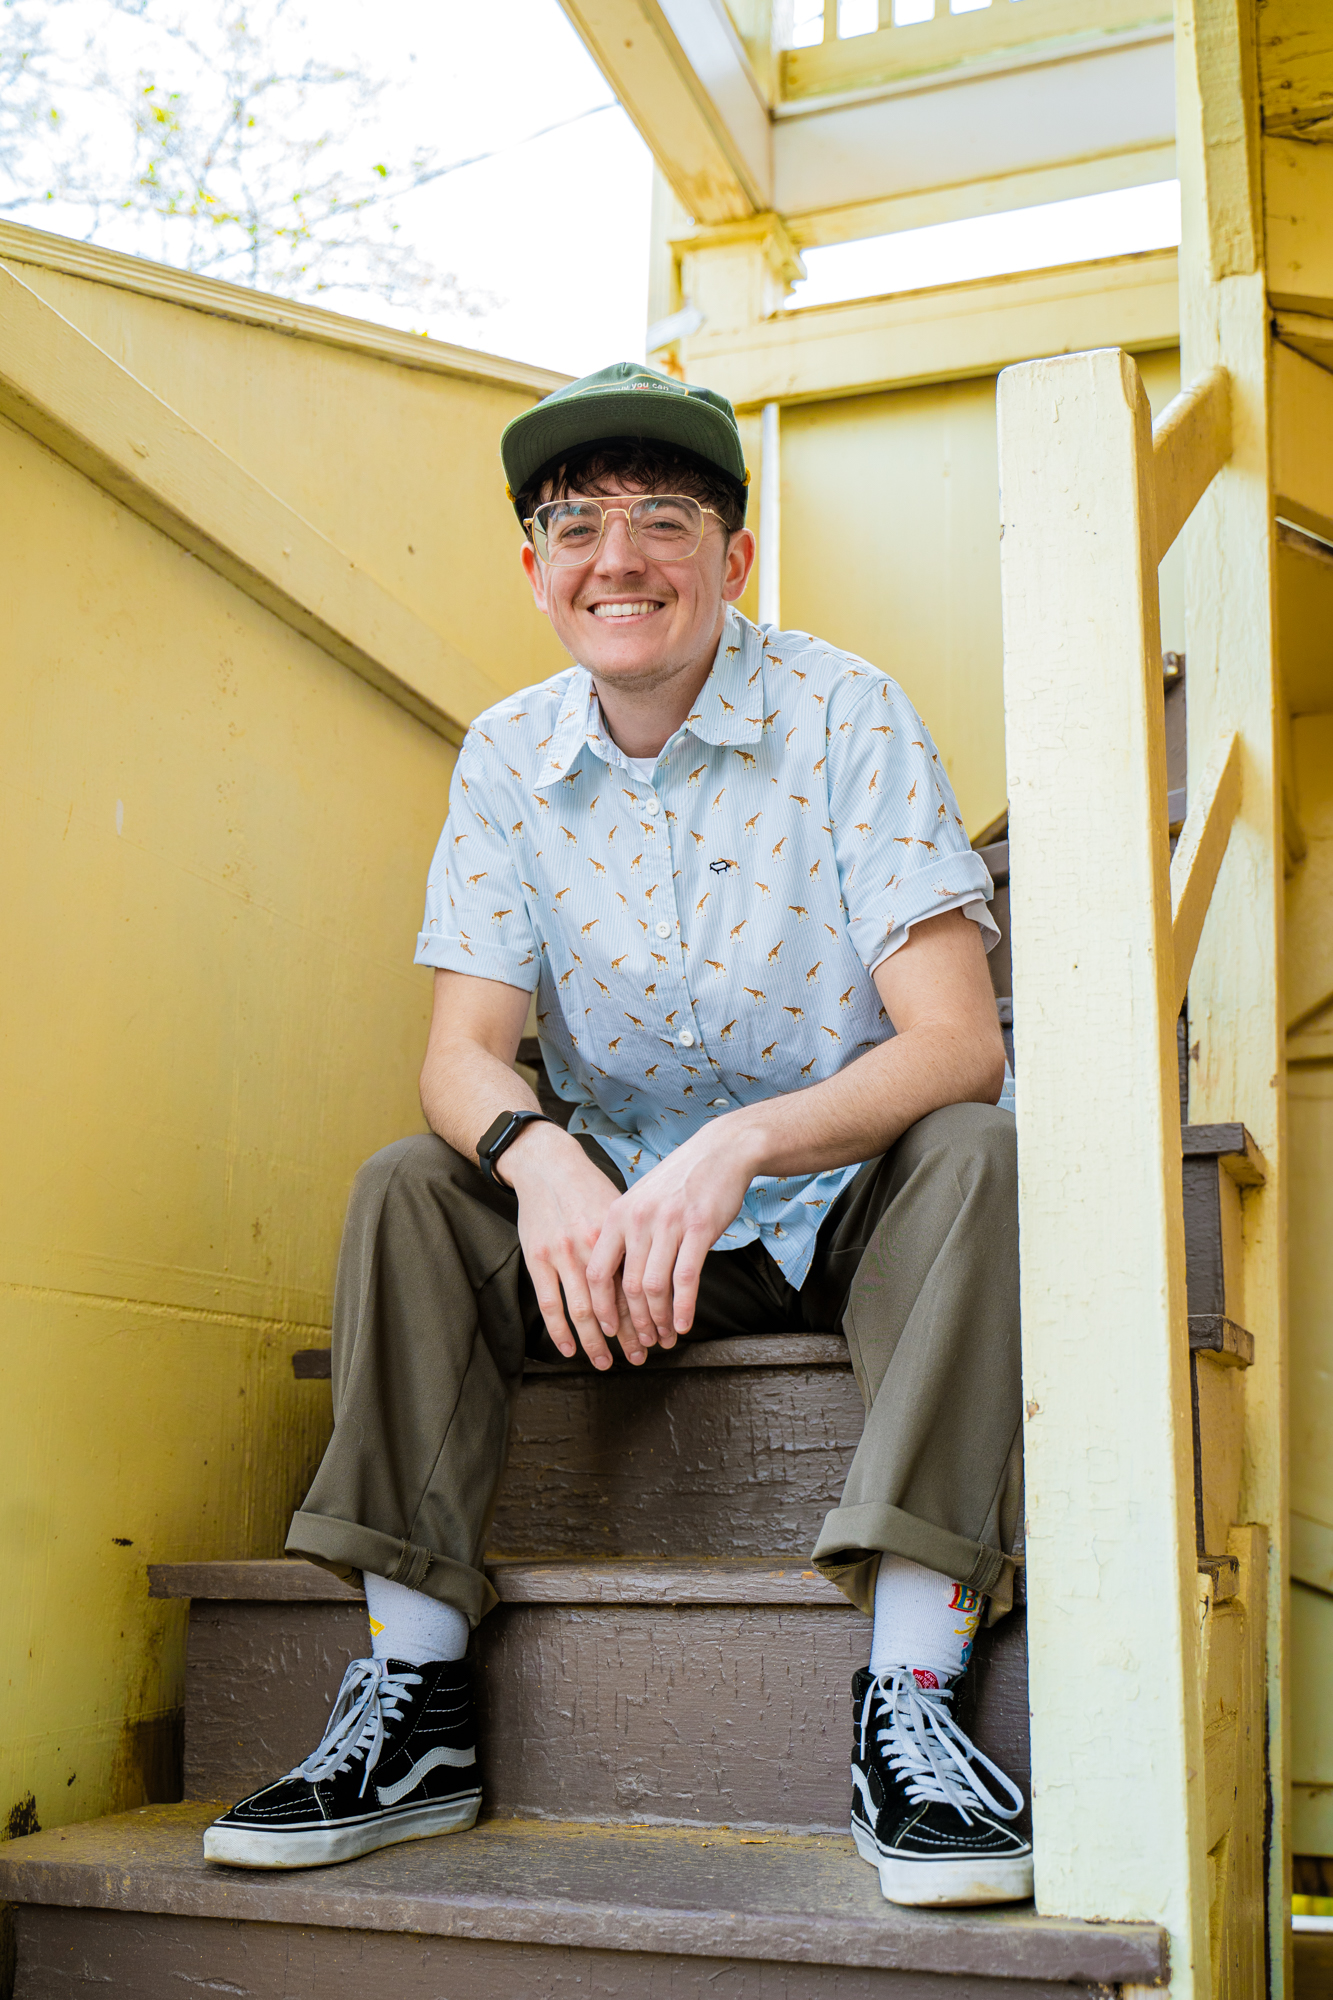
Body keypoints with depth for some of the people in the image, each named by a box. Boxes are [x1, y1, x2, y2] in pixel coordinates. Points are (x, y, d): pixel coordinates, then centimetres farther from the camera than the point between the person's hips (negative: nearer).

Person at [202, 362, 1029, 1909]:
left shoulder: (846, 715, -14)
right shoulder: (507, 757, -2)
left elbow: (956, 1041, -22)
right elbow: (462, 1051, -8)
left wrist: (737, 1148, -40)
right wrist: (539, 1158, -33)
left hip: (850, 1207, -3)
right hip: (622, 1205, 3)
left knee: (975, 1155, -32)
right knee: (406, 1186, -17)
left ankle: (908, 1697, -33)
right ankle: (415, 1702, -16)